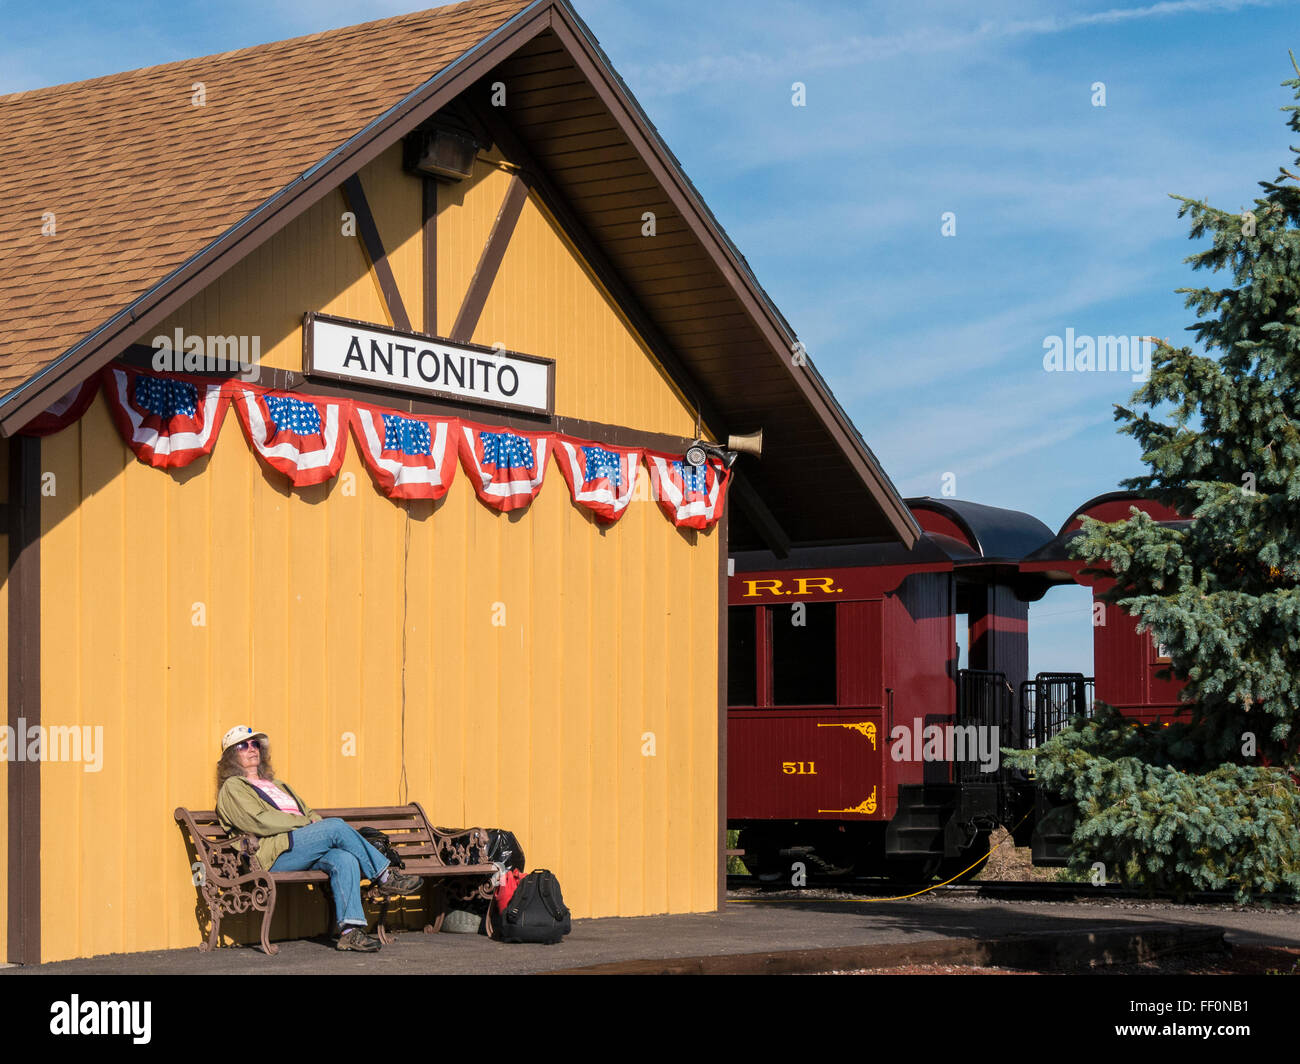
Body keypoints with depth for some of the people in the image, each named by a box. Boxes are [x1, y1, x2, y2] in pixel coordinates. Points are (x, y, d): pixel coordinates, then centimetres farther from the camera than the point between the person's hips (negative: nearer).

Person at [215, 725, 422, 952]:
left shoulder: (276, 785, 35)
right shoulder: (232, 788, 11)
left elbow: (308, 812, 30)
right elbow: (258, 822, -6)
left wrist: (314, 820, 4)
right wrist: (305, 822, -7)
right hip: (274, 854, -6)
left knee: (345, 859, -28)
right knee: (337, 826, -26)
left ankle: (350, 931, -39)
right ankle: (384, 877, -17)